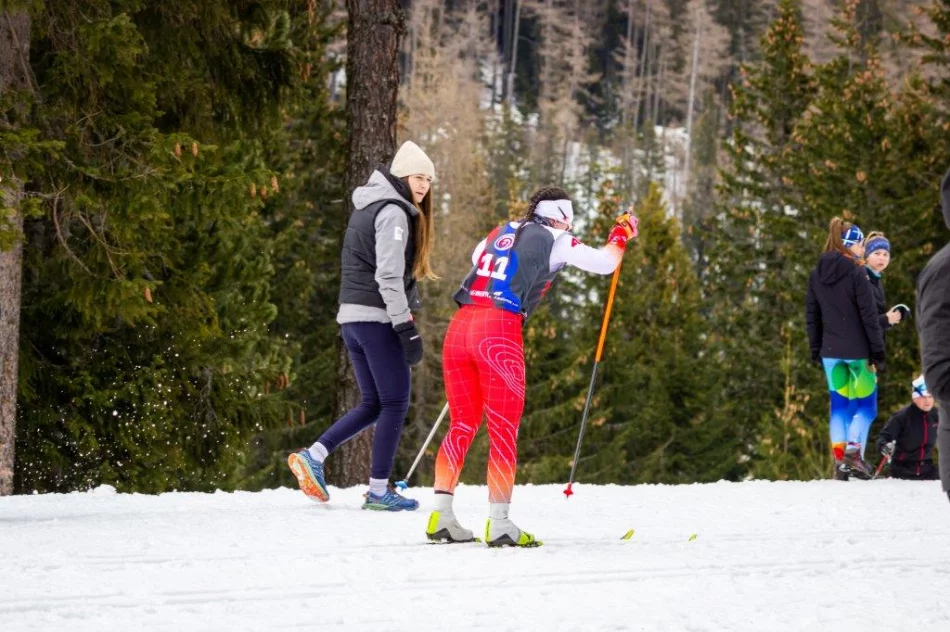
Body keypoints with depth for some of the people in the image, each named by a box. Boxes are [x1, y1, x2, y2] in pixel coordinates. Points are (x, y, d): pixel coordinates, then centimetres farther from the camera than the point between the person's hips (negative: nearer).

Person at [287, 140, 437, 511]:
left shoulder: (368, 208, 19)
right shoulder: (393, 213, -11)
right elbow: (388, 277, -19)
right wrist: (407, 329, -20)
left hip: (352, 316, 9)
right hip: (377, 317, -9)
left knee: (373, 404, 13)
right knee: (395, 403, -2)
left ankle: (312, 456, 2)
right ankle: (379, 491, -2)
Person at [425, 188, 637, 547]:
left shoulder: (500, 233, 23)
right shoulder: (555, 242, 7)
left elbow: (476, 257, 42)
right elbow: (604, 263, 8)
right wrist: (621, 234, 26)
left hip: (460, 326, 6)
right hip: (499, 330, -6)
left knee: (462, 426, 13)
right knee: (503, 430, 0)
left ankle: (441, 516, 8)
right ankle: (499, 524, -4)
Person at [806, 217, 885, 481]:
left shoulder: (817, 275, 6)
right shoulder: (855, 273, -12)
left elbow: (811, 316, 10)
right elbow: (869, 316, -12)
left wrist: (815, 350, 16)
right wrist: (878, 352, -9)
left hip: (831, 351, 5)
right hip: (857, 351, -5)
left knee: (839, 404, 9)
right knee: (865, 403, 4)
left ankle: (840, 460, 1)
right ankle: (853, 449, -15)